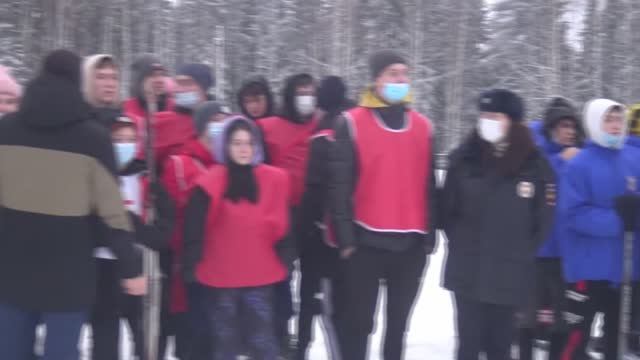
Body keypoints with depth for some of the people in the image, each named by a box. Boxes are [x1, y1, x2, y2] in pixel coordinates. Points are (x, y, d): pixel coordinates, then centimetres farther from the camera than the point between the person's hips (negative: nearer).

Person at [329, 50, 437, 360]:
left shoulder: (422, 126, 9)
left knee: (398, 322, 13)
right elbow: (339, 185, -7)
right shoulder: (351, 124, -4)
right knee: (358, 321, 3)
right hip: (366, 240, -4)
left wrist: (429, 237, 7)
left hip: (411, 242, 4)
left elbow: (429, 187, 11)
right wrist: (346, 238, -11)